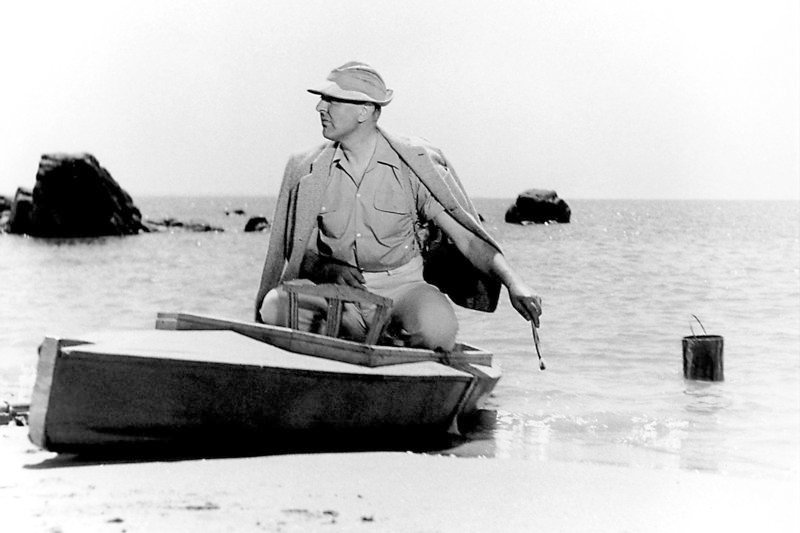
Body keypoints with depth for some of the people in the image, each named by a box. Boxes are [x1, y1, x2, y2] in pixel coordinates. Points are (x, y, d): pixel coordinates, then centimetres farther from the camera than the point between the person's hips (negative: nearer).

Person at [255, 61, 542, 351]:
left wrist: (513, 283, -21)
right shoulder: (307, 170, 2)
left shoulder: (413, 165, -5)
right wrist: (329, 269, -19)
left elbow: (465, 235, -8)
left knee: (435, 326, -36)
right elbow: (299, 255, 5)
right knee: (274, 308, -27)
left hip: (401, 285, -2)